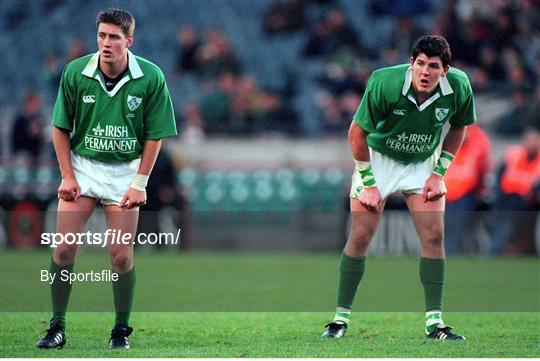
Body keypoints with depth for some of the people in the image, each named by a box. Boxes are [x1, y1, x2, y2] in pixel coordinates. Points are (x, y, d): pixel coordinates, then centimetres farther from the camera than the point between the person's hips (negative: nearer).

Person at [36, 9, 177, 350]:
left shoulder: (151, 77, -12)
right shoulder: (76, 72, -9)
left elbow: (154, 135, -3)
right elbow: (61, 127, 2)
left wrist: (139, 183, -8)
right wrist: (67, 176, -4)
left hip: (125, 171, -1)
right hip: (82, 166, 1)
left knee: (121, 255, -4)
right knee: (64, 248, -5)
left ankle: (122, 330, 10)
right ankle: (57, 327, 5)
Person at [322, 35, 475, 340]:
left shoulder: (459, 87, -20)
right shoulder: (384, 83, -29)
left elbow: (458, 128, 1)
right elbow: (357, 132, -17)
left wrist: (439, 173, -5)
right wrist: (368, 183, -15)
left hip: (423, 164, 2)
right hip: (379, 158, -2)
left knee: (434, 235, -9)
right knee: (361, 236, -9)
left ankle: (434, 321, -2)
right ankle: (341, 318, 1)